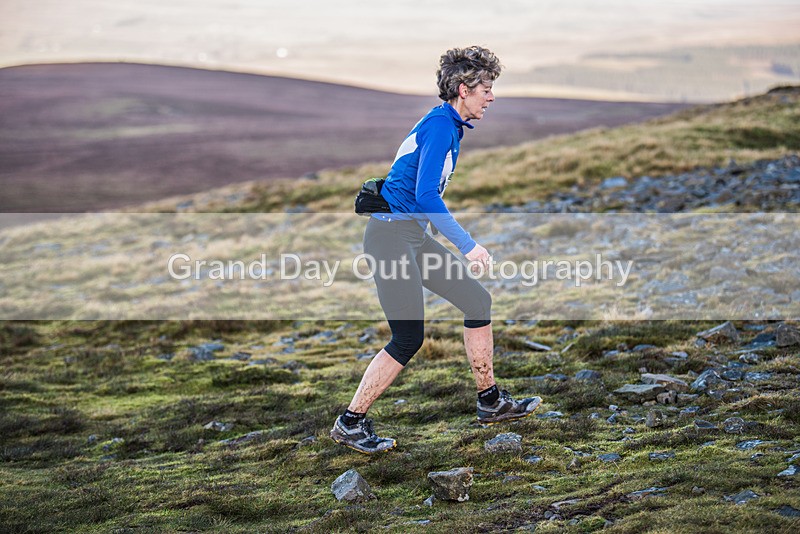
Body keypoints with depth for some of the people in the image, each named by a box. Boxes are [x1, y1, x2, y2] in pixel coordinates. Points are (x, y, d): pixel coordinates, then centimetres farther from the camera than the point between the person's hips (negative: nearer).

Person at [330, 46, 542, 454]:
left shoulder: (449, 125, 14)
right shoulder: (440, 126, -17)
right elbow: (426, 196, -25)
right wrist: (468, 245, -24)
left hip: (414, 236, 10)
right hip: (391, 236, -10)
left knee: (477, 300, 11)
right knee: (408, 339, -9)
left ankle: (490, 403, 21)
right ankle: (350, 424, 2)